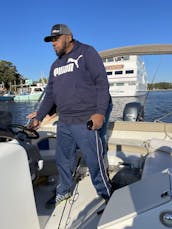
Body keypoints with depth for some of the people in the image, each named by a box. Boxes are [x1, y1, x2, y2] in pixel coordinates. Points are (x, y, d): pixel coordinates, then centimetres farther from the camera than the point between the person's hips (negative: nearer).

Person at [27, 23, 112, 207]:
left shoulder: (86, 52, 0)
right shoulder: (55, 65, 19)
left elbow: (102, 83, -9)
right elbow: (50, 94, 20)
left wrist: (100, 112, -18)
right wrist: (39, 116, 15)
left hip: (85, 122, -6)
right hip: (63, 123, 7)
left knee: (94, 163, 2)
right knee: (62, 160, 16)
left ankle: (106, 197, 23)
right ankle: (64, 190, 39)